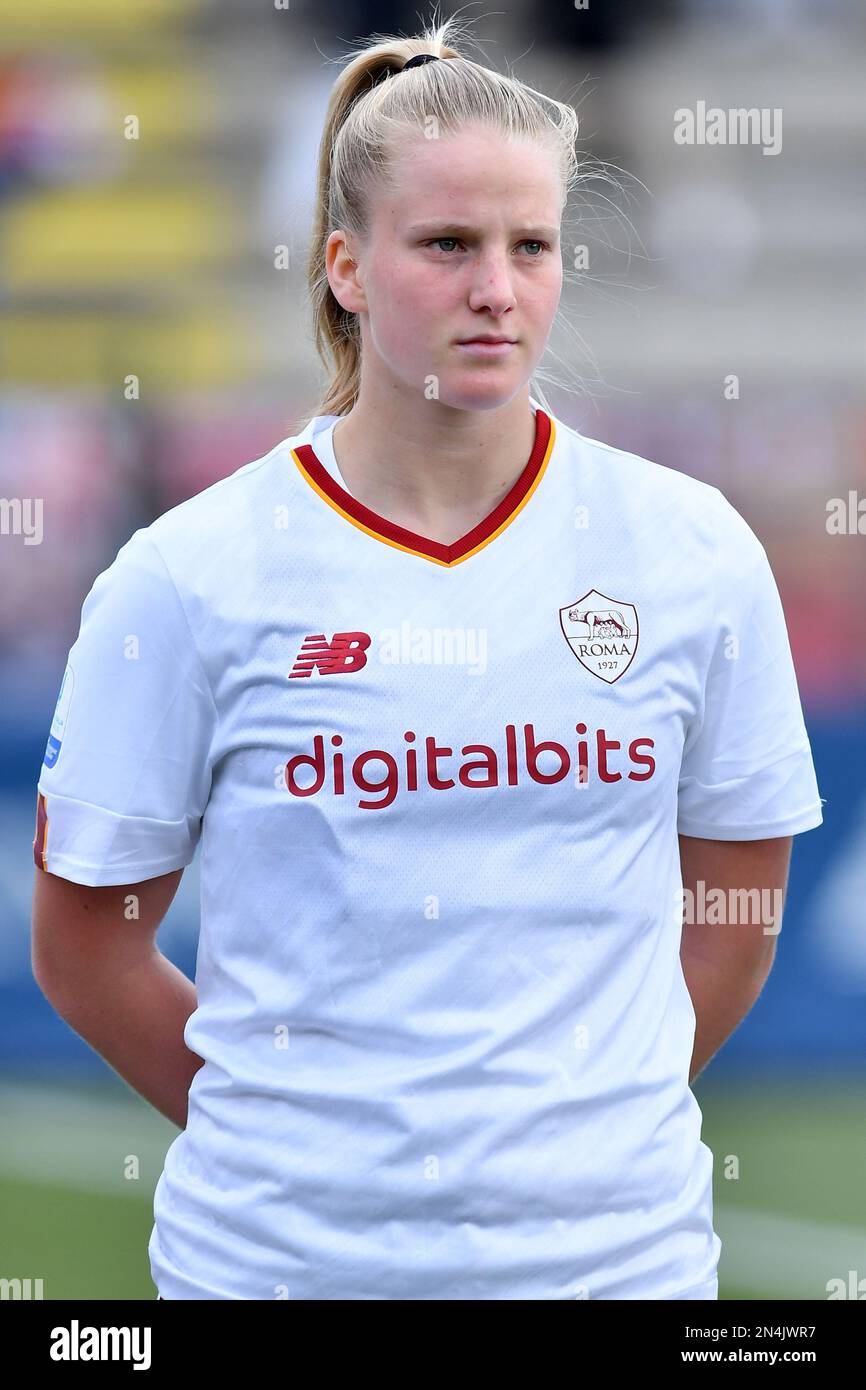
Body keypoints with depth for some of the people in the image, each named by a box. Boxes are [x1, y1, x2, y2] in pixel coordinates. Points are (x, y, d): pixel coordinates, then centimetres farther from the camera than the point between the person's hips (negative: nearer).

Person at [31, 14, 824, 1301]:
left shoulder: (694, 553, 1)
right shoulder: (191, 579, -5)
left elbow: (732, 916, 9)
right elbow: (85, 940, 1)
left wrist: (589, 1122, 4)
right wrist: (288, 1131, 2)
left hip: (615, 1239, 1)